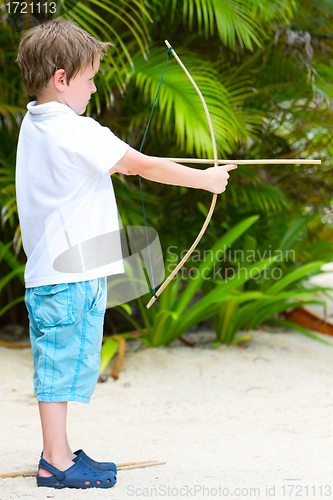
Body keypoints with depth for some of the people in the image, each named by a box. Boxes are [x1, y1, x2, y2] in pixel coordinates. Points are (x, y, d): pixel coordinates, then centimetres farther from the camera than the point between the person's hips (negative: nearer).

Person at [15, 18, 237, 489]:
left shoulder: (34, 126, 11)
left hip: (46, 271, 9)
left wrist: (115, 163, 19)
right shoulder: (78, 133, -17)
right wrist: (205, 179, -2)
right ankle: (56, 463, 3)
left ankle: (58, 454, 22)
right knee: (63, 364, -3)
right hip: (72, 275, -9)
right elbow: (146, 166, -12)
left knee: (58, 364, 14)